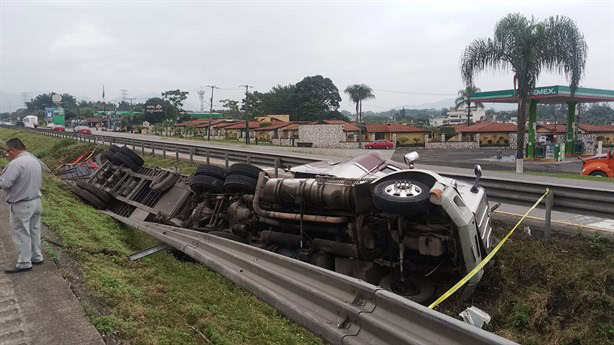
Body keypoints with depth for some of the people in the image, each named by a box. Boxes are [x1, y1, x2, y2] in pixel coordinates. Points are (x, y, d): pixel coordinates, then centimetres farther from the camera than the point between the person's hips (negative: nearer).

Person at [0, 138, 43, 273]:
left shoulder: (16, 163, -20)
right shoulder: (35, 160, 9)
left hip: (21, 206, -9)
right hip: (36, 202, 9)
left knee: (21, 235, 1)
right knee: (34, 231, 17)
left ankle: (24, 263, 8)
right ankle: (36, 257, 26)